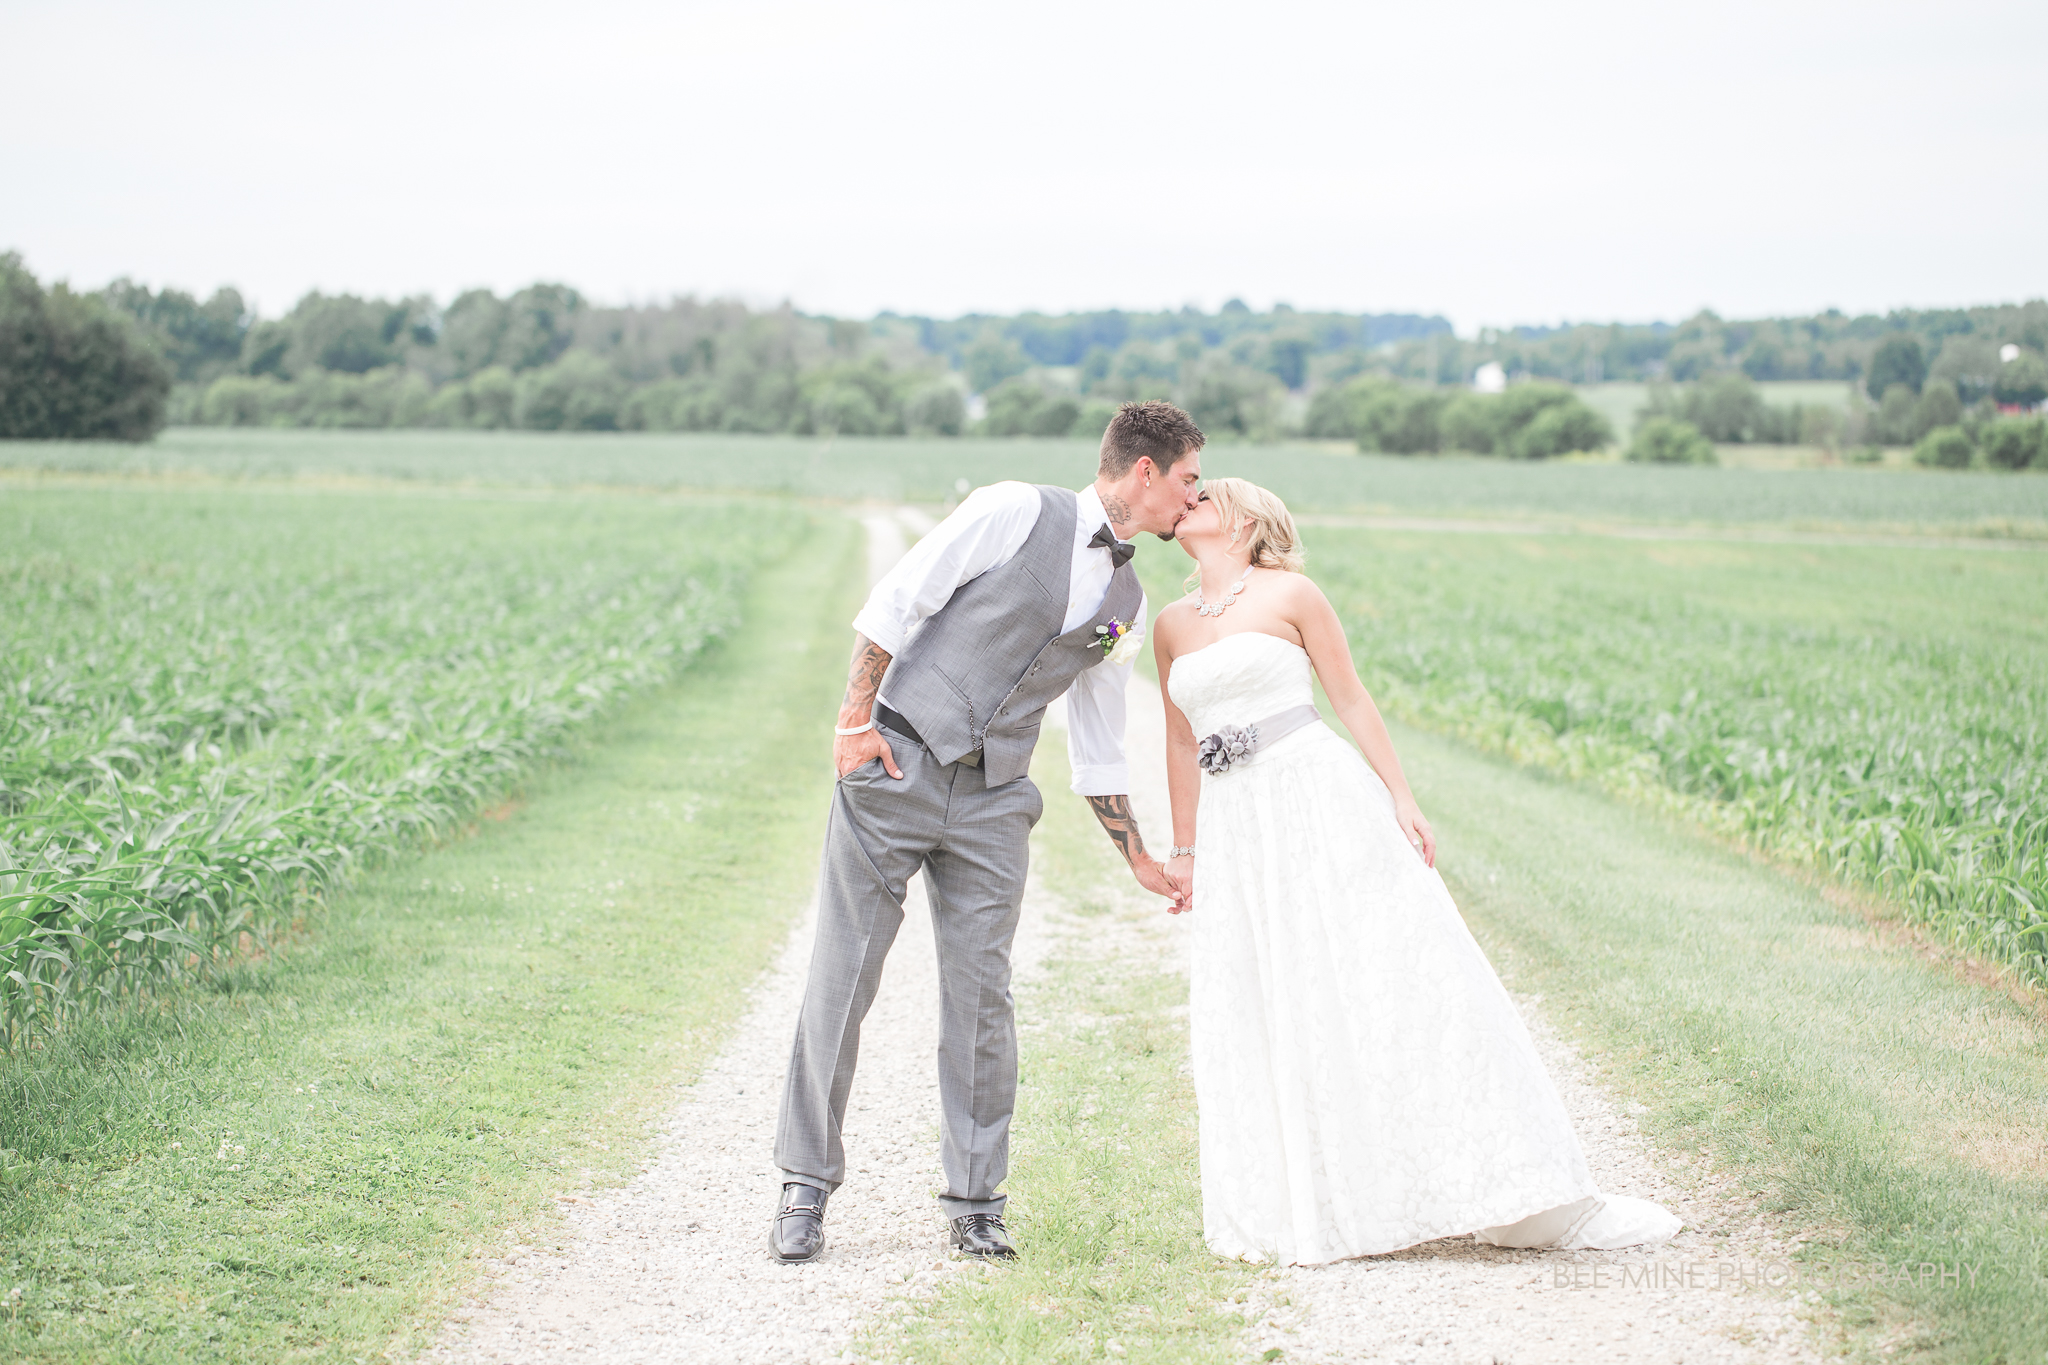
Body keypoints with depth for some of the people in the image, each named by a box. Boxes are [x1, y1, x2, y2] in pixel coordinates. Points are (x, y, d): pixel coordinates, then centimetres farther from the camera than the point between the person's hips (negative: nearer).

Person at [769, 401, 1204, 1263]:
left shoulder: (1126, 608, 13)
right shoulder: (1016, 514, -5)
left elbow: (1098, 746, 21)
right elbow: (896, 601, -6)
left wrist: (1139, 860, 22)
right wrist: (856, 719, -13)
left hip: (991, 803, 5)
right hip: (893, 770, -5)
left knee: (981, 994, 1)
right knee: (841, 980, -3)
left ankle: (976, 1201, 11)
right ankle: (806, 1189, 6)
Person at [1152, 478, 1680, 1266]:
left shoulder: (1289, 595, -1)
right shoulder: (1172, 625, 13)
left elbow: (1351, 699, -1)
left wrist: (1400, 798, -7)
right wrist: (1184, 852, 15)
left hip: (1323, 801, -5)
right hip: (1238, 828, 5)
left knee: (1392, 979, -6)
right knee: (1262, 1015, 2)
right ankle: (1308, 1212, 13)